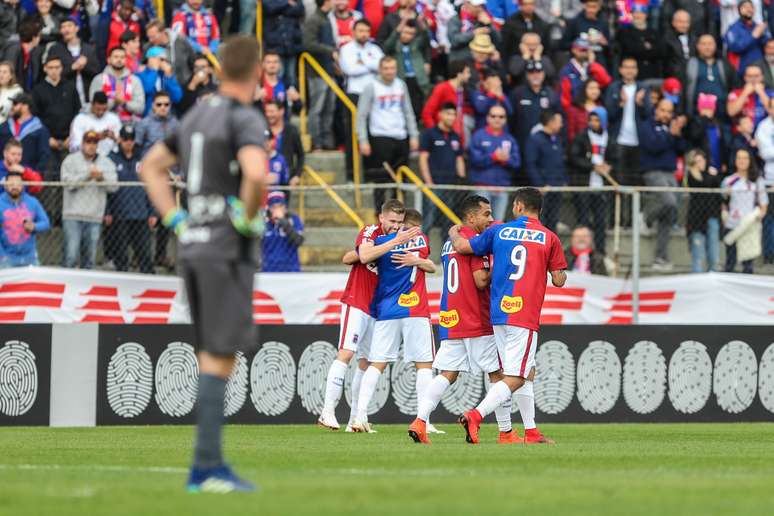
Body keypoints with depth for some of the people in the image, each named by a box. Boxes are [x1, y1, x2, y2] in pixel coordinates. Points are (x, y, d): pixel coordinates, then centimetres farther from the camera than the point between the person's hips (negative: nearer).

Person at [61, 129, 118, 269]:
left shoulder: (106, 163, 14)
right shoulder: (71, 160, 5)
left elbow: (113, 186, 4)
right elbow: (68, 182, -10)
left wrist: (102, 177, -13)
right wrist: (88, 175, -13)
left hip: (95, 217, 3)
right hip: (73, 215, -3)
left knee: (89, 258, 6)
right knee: (71, 256, -10)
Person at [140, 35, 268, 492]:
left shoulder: (198, 116, 14)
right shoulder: (245, 119, -12)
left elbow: (152, 167, 24)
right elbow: (256, 173, -31)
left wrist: (176, 221, 16)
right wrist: (249, 219, -13)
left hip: (193, 247, 8)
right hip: (227, 250, -8)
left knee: (213, 355, 13)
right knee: (220, 357, -8)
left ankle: (210, 465, 13)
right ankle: (207, 466, -10)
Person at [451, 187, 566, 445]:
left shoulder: (499, 231, 7)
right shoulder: (549, 238, 0)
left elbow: (460, 246, 10)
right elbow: (559, 280, 1)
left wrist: (454, 233, 31)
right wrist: (559, 271, 24)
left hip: (499, 314, 5)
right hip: (525, 316, -5)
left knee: (527, 371, 17)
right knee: (516, 378, -6)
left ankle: (531, 431, 18)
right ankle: (475, 416, -25)